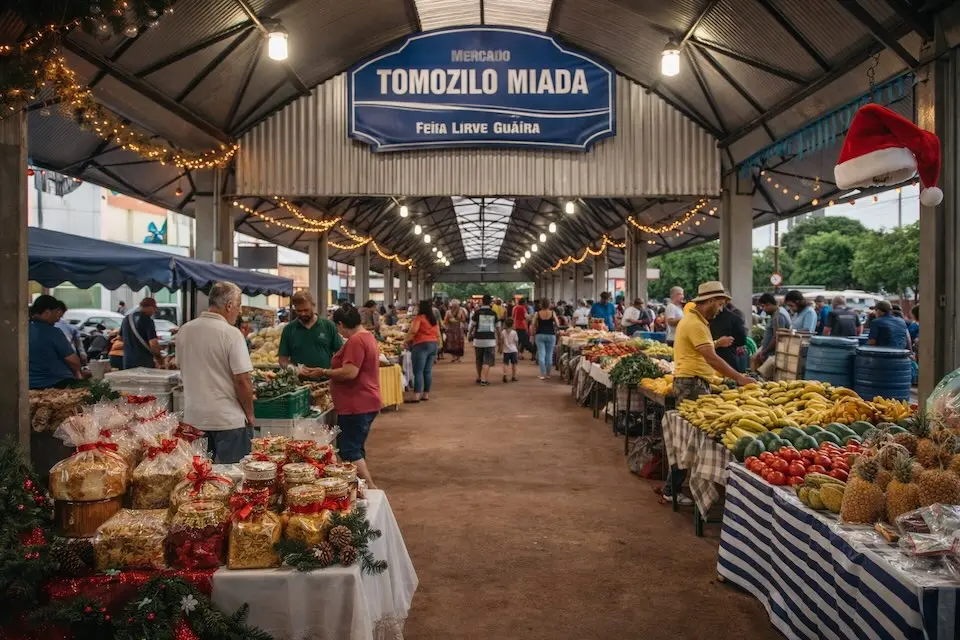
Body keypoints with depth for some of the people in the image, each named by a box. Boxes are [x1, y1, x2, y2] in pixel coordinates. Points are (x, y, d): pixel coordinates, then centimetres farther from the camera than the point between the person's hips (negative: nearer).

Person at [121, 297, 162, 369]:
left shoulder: (127, 318, 9)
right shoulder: (147, 320, -13)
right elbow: (153, 344, -21)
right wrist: (158, 357, -5)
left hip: (127, 361, 7)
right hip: (144, 362, -6)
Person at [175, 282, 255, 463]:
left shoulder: (184, 331, 4)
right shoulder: (231, 334, -16)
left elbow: (184, 372, 16)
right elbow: (242, 380, -17)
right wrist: (250, 414, -4)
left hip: (193, 419, 6)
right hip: (228, 420, -6)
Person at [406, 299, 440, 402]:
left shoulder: (419, 318, -8)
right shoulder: (434, 319, 15)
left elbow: (413, 331, -18)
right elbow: (438, 335, 18)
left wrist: (407, 341, -5)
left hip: (421, 345, -8)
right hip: (433, 344, 8)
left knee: (418, 371, -7)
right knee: (428, 371, 10)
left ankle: (416, 396, -10)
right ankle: (426, 394, 12)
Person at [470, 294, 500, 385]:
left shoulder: (477, 312, -4)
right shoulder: (493, 313, 1)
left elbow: (472, 325, 0)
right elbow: (497, 327, 7)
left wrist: (470, 334, 18)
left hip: (478, 339, 1)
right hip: (490, 339, -1)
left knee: (479, 360, 16)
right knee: (487, 360, -1)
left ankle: (479, 378, 30)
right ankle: (483, 379, -14)